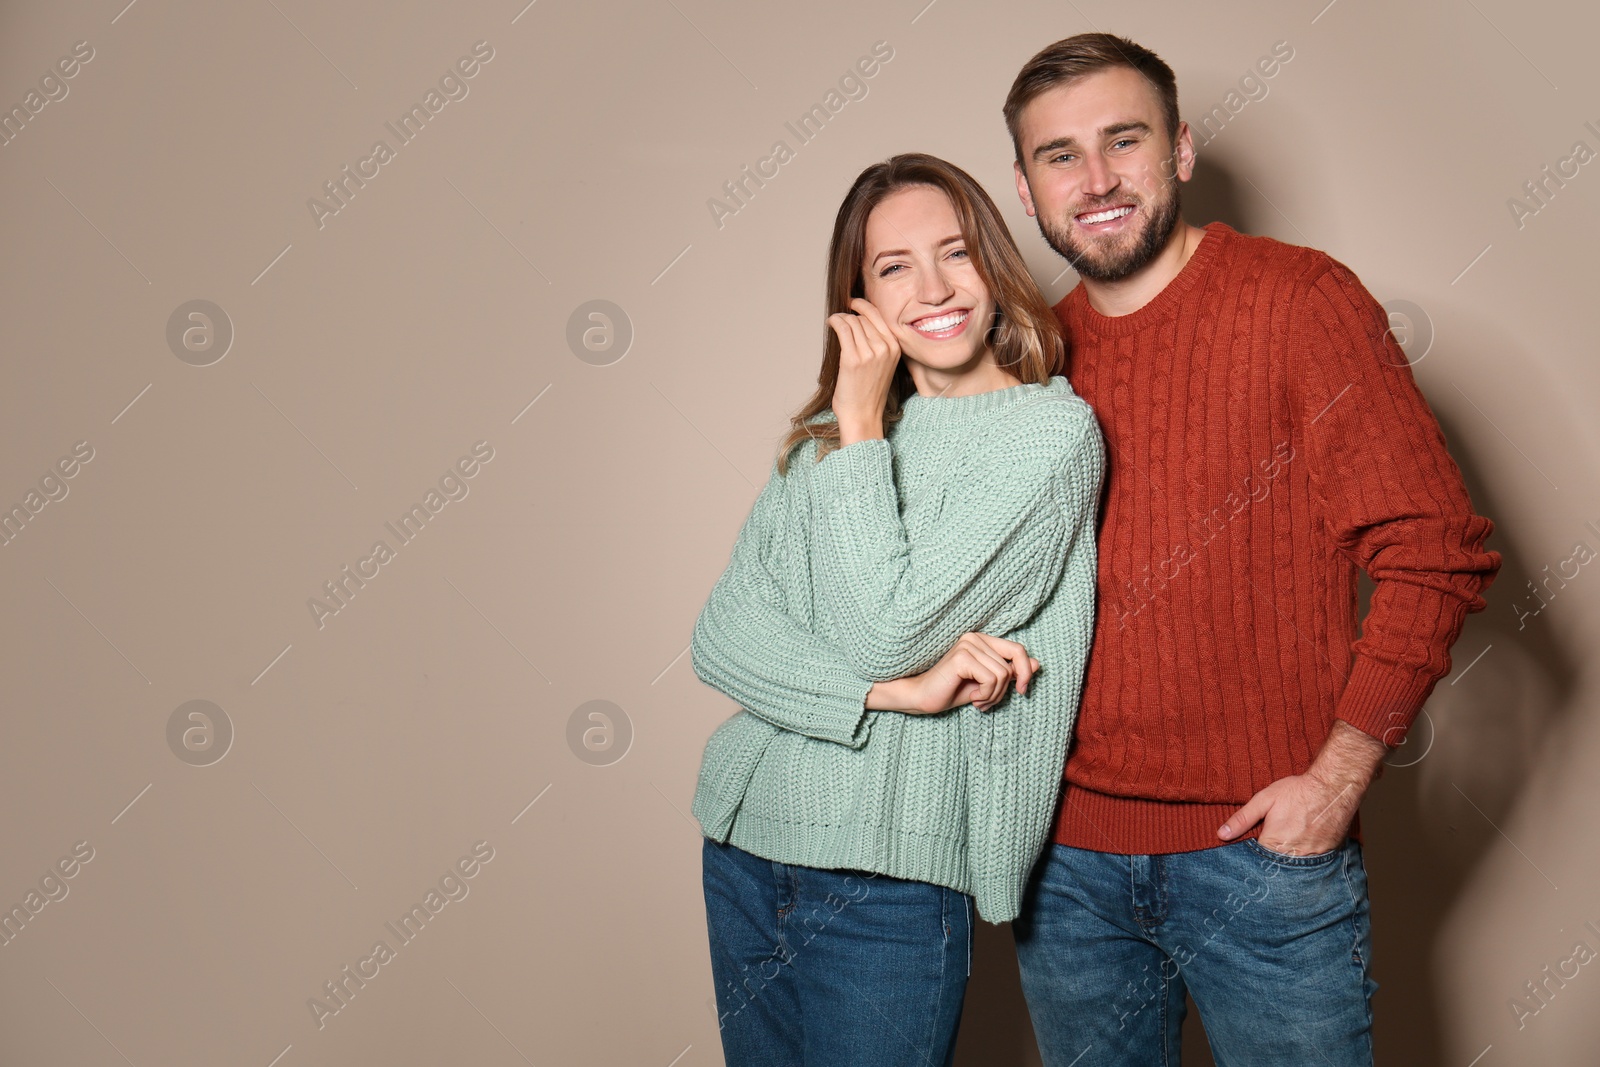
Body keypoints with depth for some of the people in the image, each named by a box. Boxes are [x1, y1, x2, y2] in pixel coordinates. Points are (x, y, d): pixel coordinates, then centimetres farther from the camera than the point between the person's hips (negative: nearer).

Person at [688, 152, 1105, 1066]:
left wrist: (863, 424, -11)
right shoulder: (823, 436, 7)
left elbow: (883, 630, -17)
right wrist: (896, 688, -16)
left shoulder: (1052, 430, -9)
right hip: (741, 852, 6)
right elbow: (720, 636, -2)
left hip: (891, 885, -5)